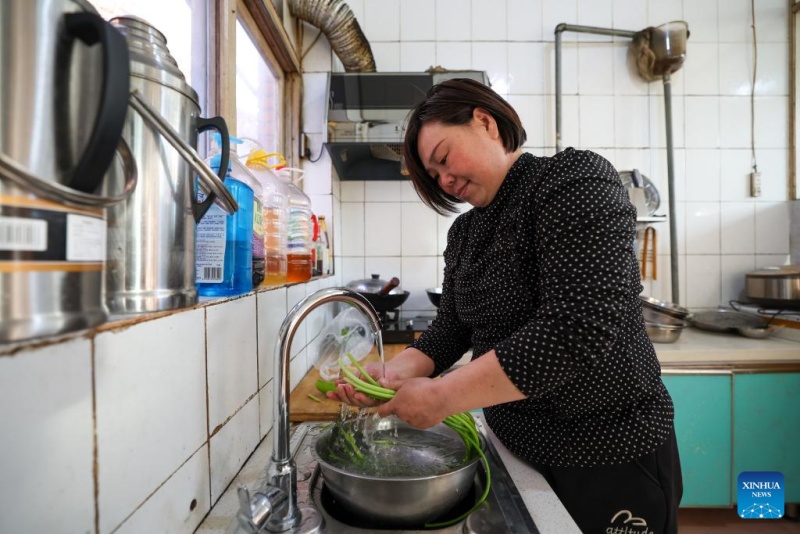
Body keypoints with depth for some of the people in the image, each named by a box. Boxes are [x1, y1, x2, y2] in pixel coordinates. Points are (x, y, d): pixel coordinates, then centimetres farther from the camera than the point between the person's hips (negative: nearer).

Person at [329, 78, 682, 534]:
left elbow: (580, 328, -29)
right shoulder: (465, 232, 4)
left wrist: (442, 397, -26)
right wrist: (392, 374, -14)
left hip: (611, 456, -5)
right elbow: (451, 329, 3)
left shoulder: (576, 178, -17)